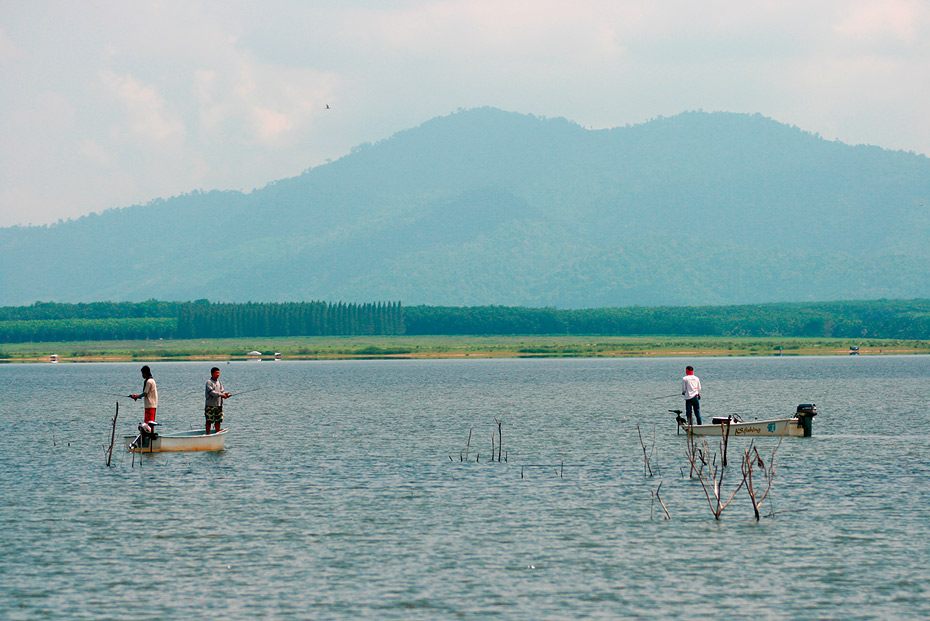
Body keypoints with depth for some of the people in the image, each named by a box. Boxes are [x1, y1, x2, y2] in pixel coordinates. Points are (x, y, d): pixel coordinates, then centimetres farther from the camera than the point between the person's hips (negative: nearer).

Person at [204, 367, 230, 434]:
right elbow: (211, 392, -18)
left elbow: (222, 391, 8)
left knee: (218, 420, 9)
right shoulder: (209, 382, -8)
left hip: (219, 405, 6)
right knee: (209, 421, -2)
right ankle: (208, 434, 4)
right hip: (210, 405, -6)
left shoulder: (219, 382, 13)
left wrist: (225, 394, -15)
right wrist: (221, 394, -25)